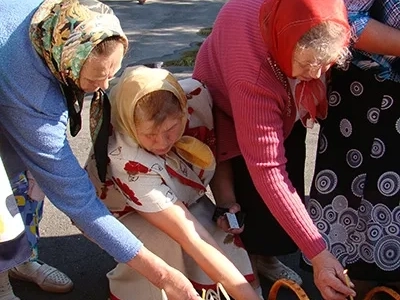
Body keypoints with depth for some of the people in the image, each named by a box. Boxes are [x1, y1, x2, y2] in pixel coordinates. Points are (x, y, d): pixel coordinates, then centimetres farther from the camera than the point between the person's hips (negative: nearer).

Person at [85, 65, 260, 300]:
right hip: (119, 212, -4)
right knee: (166, 240, -33)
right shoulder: (125, 160, -41)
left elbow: (215, 148, -7)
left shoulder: (196, 96, -30)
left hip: (180, 198, 4)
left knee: (221, 230, -24)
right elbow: (192, 240, -43)